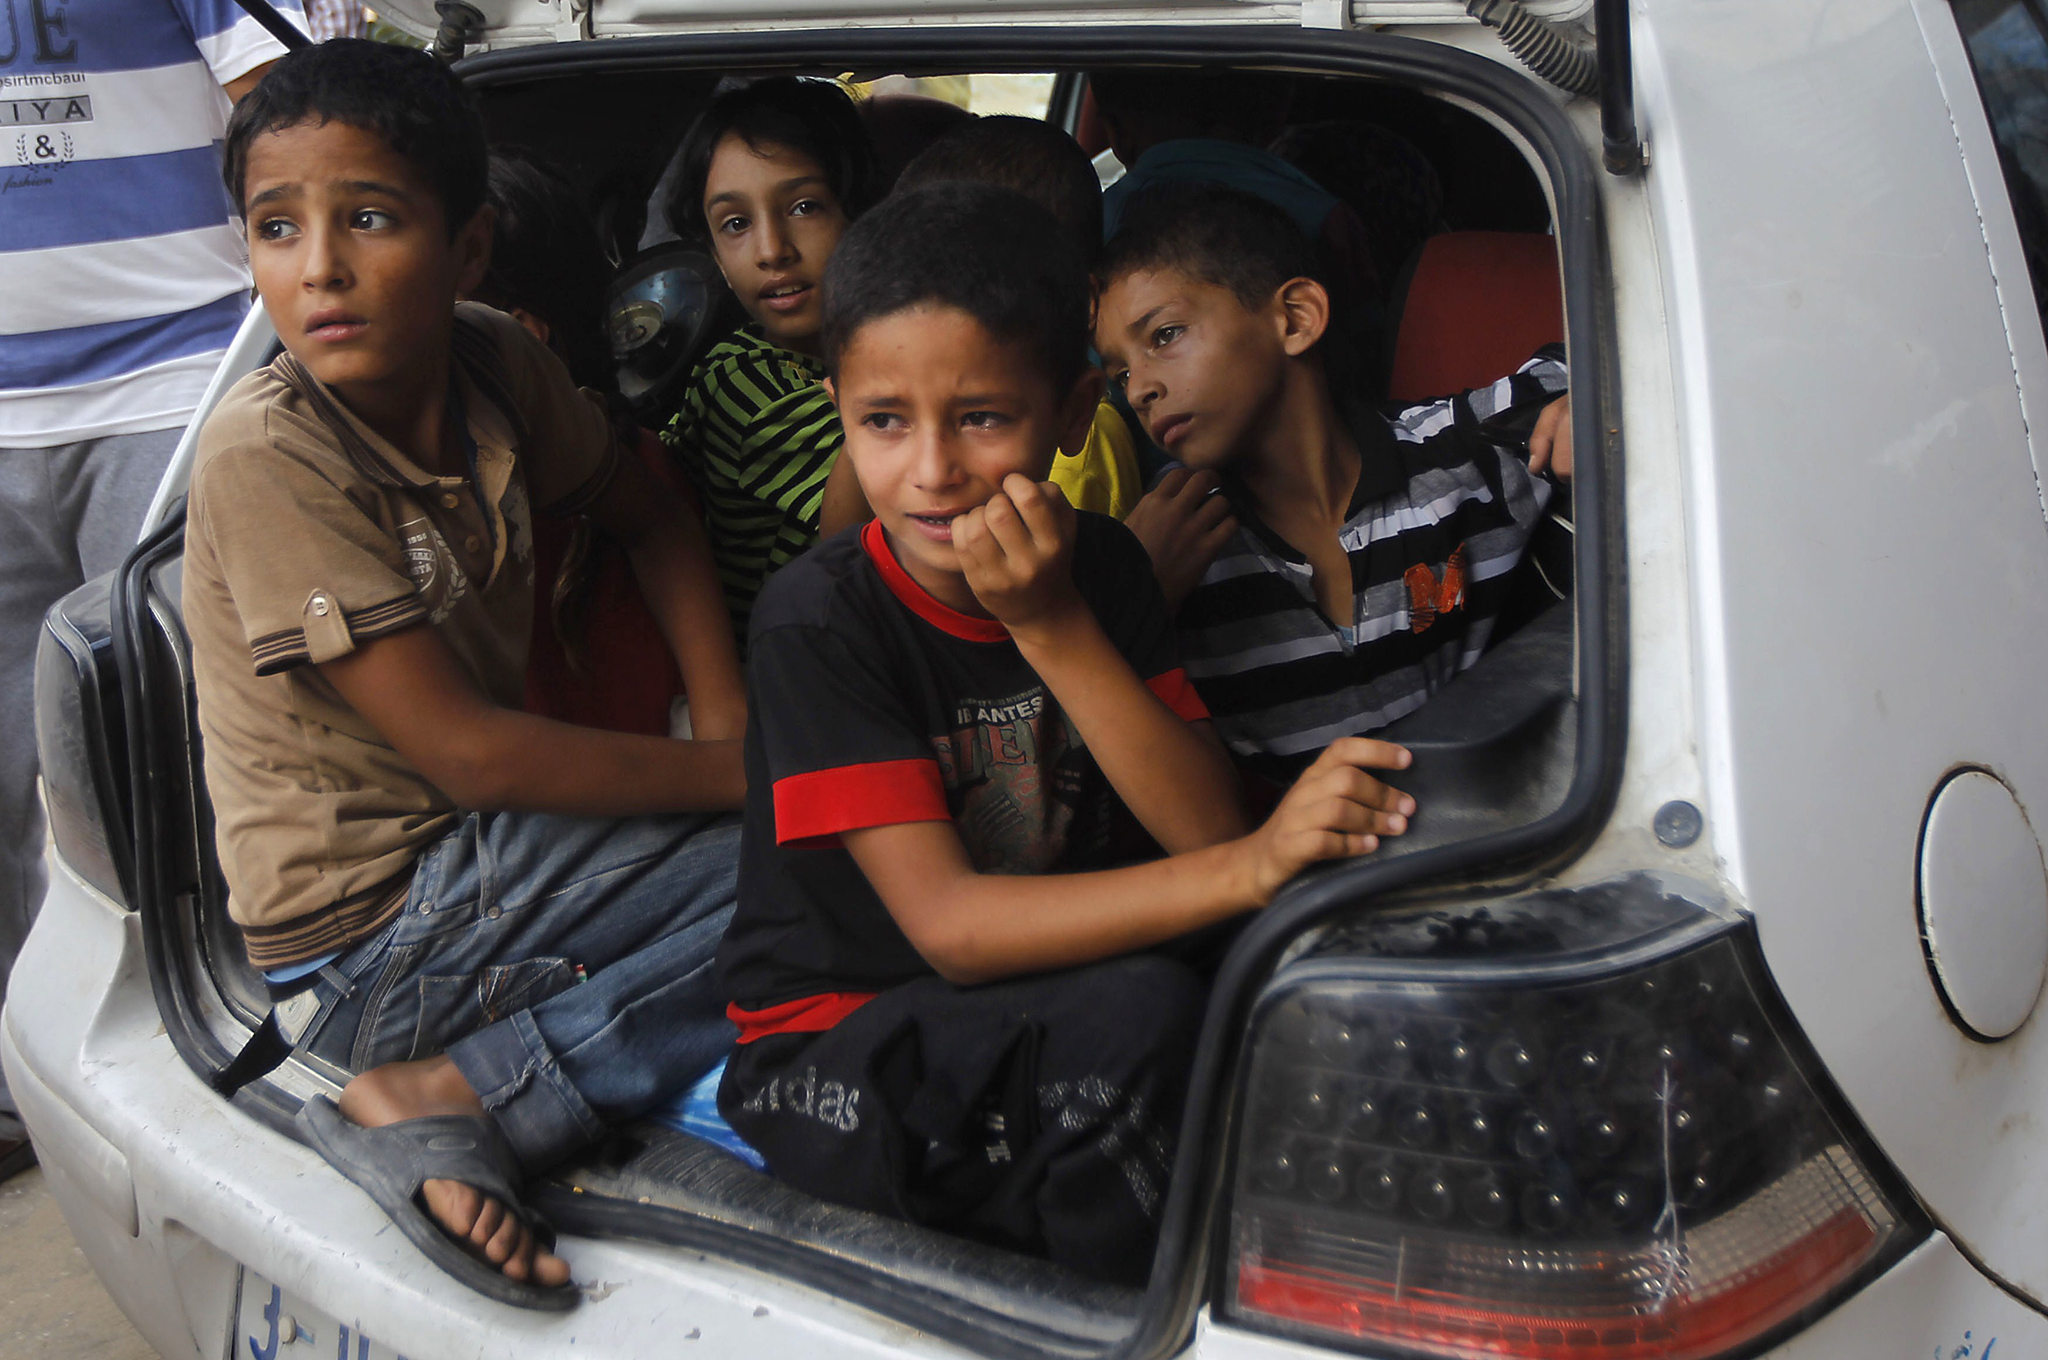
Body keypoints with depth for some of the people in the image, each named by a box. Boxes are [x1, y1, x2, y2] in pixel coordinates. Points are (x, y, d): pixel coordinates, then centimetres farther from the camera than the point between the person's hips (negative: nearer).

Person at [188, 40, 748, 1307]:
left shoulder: (495, 362, -1)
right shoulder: (268, 456, -19)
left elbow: (645, 510, 17)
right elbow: (469, 752, -20)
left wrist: (732, 720, 2)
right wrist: (736, 774, -13)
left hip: (481, 857, 8)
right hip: (371, 942, -7)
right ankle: (454, 1106, -16)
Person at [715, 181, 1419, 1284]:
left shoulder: (1098, 566, -2)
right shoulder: (818, 617, -17)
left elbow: (1207, 827, -11)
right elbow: (948, 923, -24)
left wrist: (1055, 627, -24)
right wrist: (1251, 866, -36)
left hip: (1047, 1015, 5)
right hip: (837, 1058, -4)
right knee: (1137, 1013, -31)